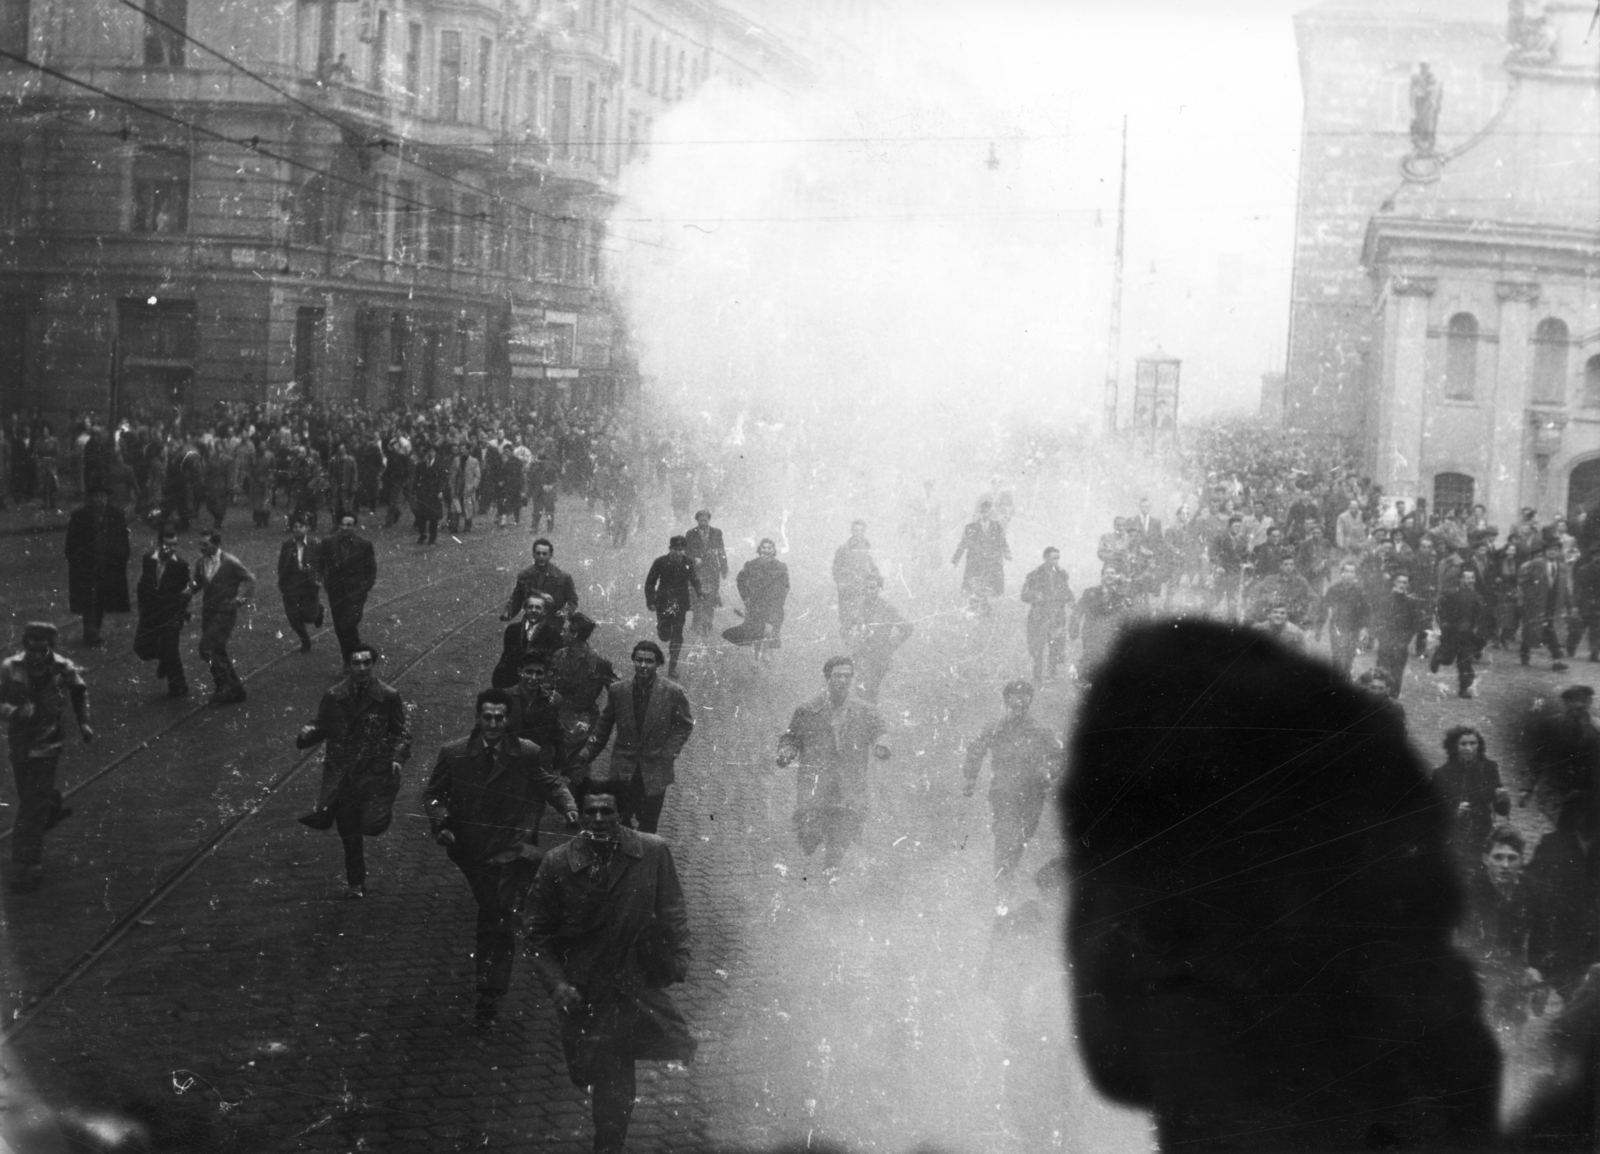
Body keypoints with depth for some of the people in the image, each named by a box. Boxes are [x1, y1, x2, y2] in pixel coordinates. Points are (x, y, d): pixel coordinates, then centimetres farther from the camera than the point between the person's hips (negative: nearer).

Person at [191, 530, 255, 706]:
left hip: (225, 612, -7)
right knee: (217, 652, 12)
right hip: (208, 611, 7)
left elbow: (249, 579, -3)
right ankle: (235, 688, 26)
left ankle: (224, 686, -6)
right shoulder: (201, 563, 3)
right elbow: (198, 583, 16)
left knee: (207, 647, -18)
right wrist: (191, 588, -5)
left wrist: (241, 597, -13)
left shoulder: (231, 563, -14)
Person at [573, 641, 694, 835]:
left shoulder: (674, 692, -5)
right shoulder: (618, 691, 2)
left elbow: (685, 726, 3)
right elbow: (603, 728, 10)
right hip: (623, 772, 2)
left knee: (648, 826, 3)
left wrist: (668, 753, -8)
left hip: (654, 772, -2)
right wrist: (585, 757, 5)